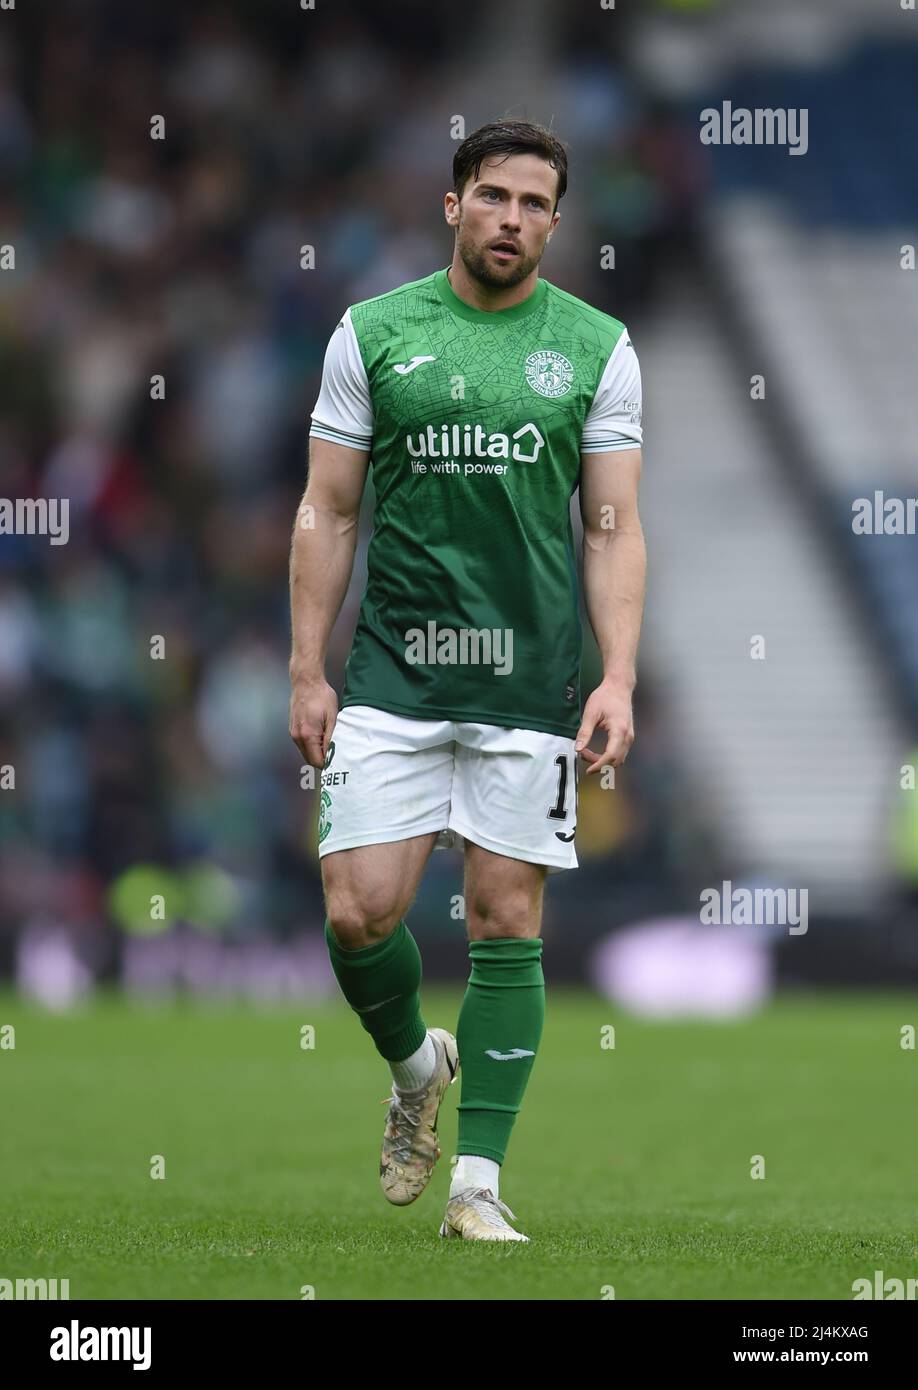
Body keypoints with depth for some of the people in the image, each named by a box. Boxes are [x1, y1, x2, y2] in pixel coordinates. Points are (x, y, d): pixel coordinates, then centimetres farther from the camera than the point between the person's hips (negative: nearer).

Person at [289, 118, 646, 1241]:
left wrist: (618, 678, -7)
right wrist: (306, 671, 0)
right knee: (359, 912, -7)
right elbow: (327, 513, 7)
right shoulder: (372, 334, 4)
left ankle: (478, 1182, 5)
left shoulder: (597, 347, 5)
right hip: (393, 673, 0)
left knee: (507, 924, -1)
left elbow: (614, 528, 4)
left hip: (531, 683, 0)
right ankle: (416, 1069, 24)